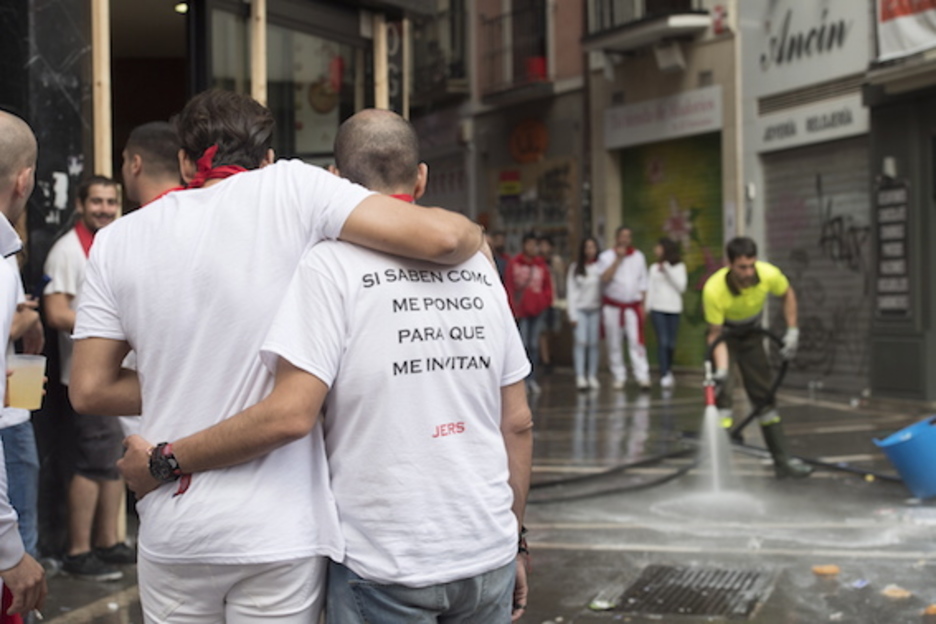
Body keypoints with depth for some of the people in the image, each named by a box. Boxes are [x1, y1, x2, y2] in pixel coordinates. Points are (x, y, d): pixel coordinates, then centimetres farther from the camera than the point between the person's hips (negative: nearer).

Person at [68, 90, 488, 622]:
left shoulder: (119, 239, 5)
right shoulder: (292, 188, -6)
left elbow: (90, 389, 5)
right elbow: (440, 237, -15)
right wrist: (474, 237, 7)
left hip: (172, 535, 3)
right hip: (281, 532, -3)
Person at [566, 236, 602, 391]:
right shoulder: (575, 268, 6)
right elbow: (571, 291, 4)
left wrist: (604, 313, -9)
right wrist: (572, 314, -2)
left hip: (595, 309, 0)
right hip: (580, 309, 0)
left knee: (594, 343, 1)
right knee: (581, 342, -10)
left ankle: (592, 376, 7)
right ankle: (580, 377, -13)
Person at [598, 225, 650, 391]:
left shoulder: (638, 256, 10)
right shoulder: (606, 256, 2)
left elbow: (643, 281, 13)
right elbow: (605, 278, -15)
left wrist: (642, 304, 7)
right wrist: (618, 259, -15)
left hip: (633, 305, 0)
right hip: (612, 304, 0)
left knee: (636, 340, -13)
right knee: (614, 343, 3)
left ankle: (643, 376, -16)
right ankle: (619, 377, 12)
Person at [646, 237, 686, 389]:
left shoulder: (679, 267, 7)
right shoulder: (654, 268, 12)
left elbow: (681, 287, -2)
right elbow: (650, 288, 10)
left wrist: (667, 271, -8)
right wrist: (647, 308, 0)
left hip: (674, 309, 0)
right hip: (657, 308, 0)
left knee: (671, 343, 1)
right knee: (662, 341, -11)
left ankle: (668, 370, 21)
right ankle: (664, 376, -13)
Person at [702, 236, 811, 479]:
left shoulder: (769, 275, -27)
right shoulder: (714, 290, -36)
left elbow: (788, 294, -3)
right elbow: (715, 335, -27)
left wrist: (792, 332, -8)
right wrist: (721, 370, -39)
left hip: (751, 334, 4)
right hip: (724, 334, -3)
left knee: (764, 395, 6)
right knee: (721, 394, -19)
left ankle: (782, 459, 12)